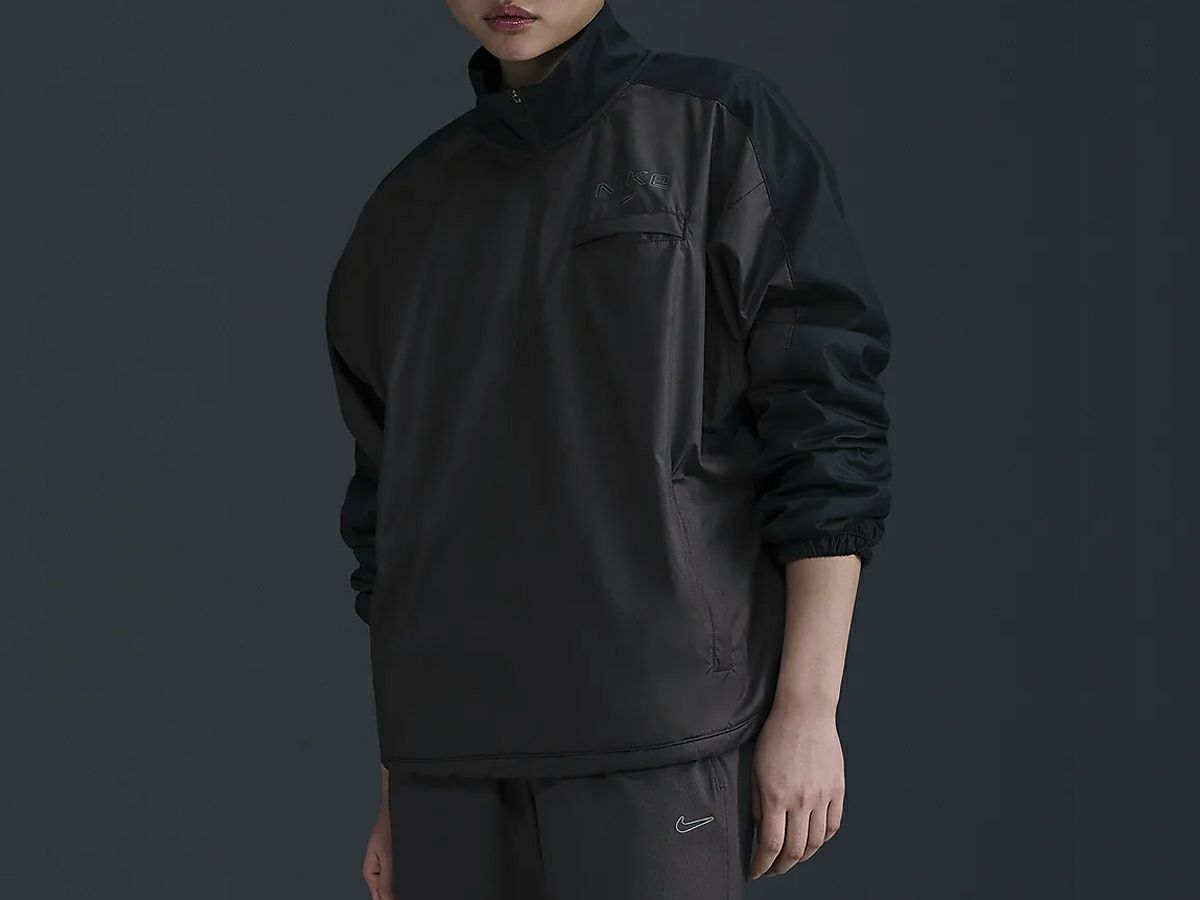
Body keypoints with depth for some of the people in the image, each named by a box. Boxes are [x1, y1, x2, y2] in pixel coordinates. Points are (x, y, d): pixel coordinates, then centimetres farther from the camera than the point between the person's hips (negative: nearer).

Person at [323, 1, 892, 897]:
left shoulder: (725, 129, 0)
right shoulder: (409, 210, 14)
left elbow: (829, 430, -5)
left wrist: (807, 711, -11)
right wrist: (398, 794, 16)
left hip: (658, 726, -5)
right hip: (459, 754, 5)